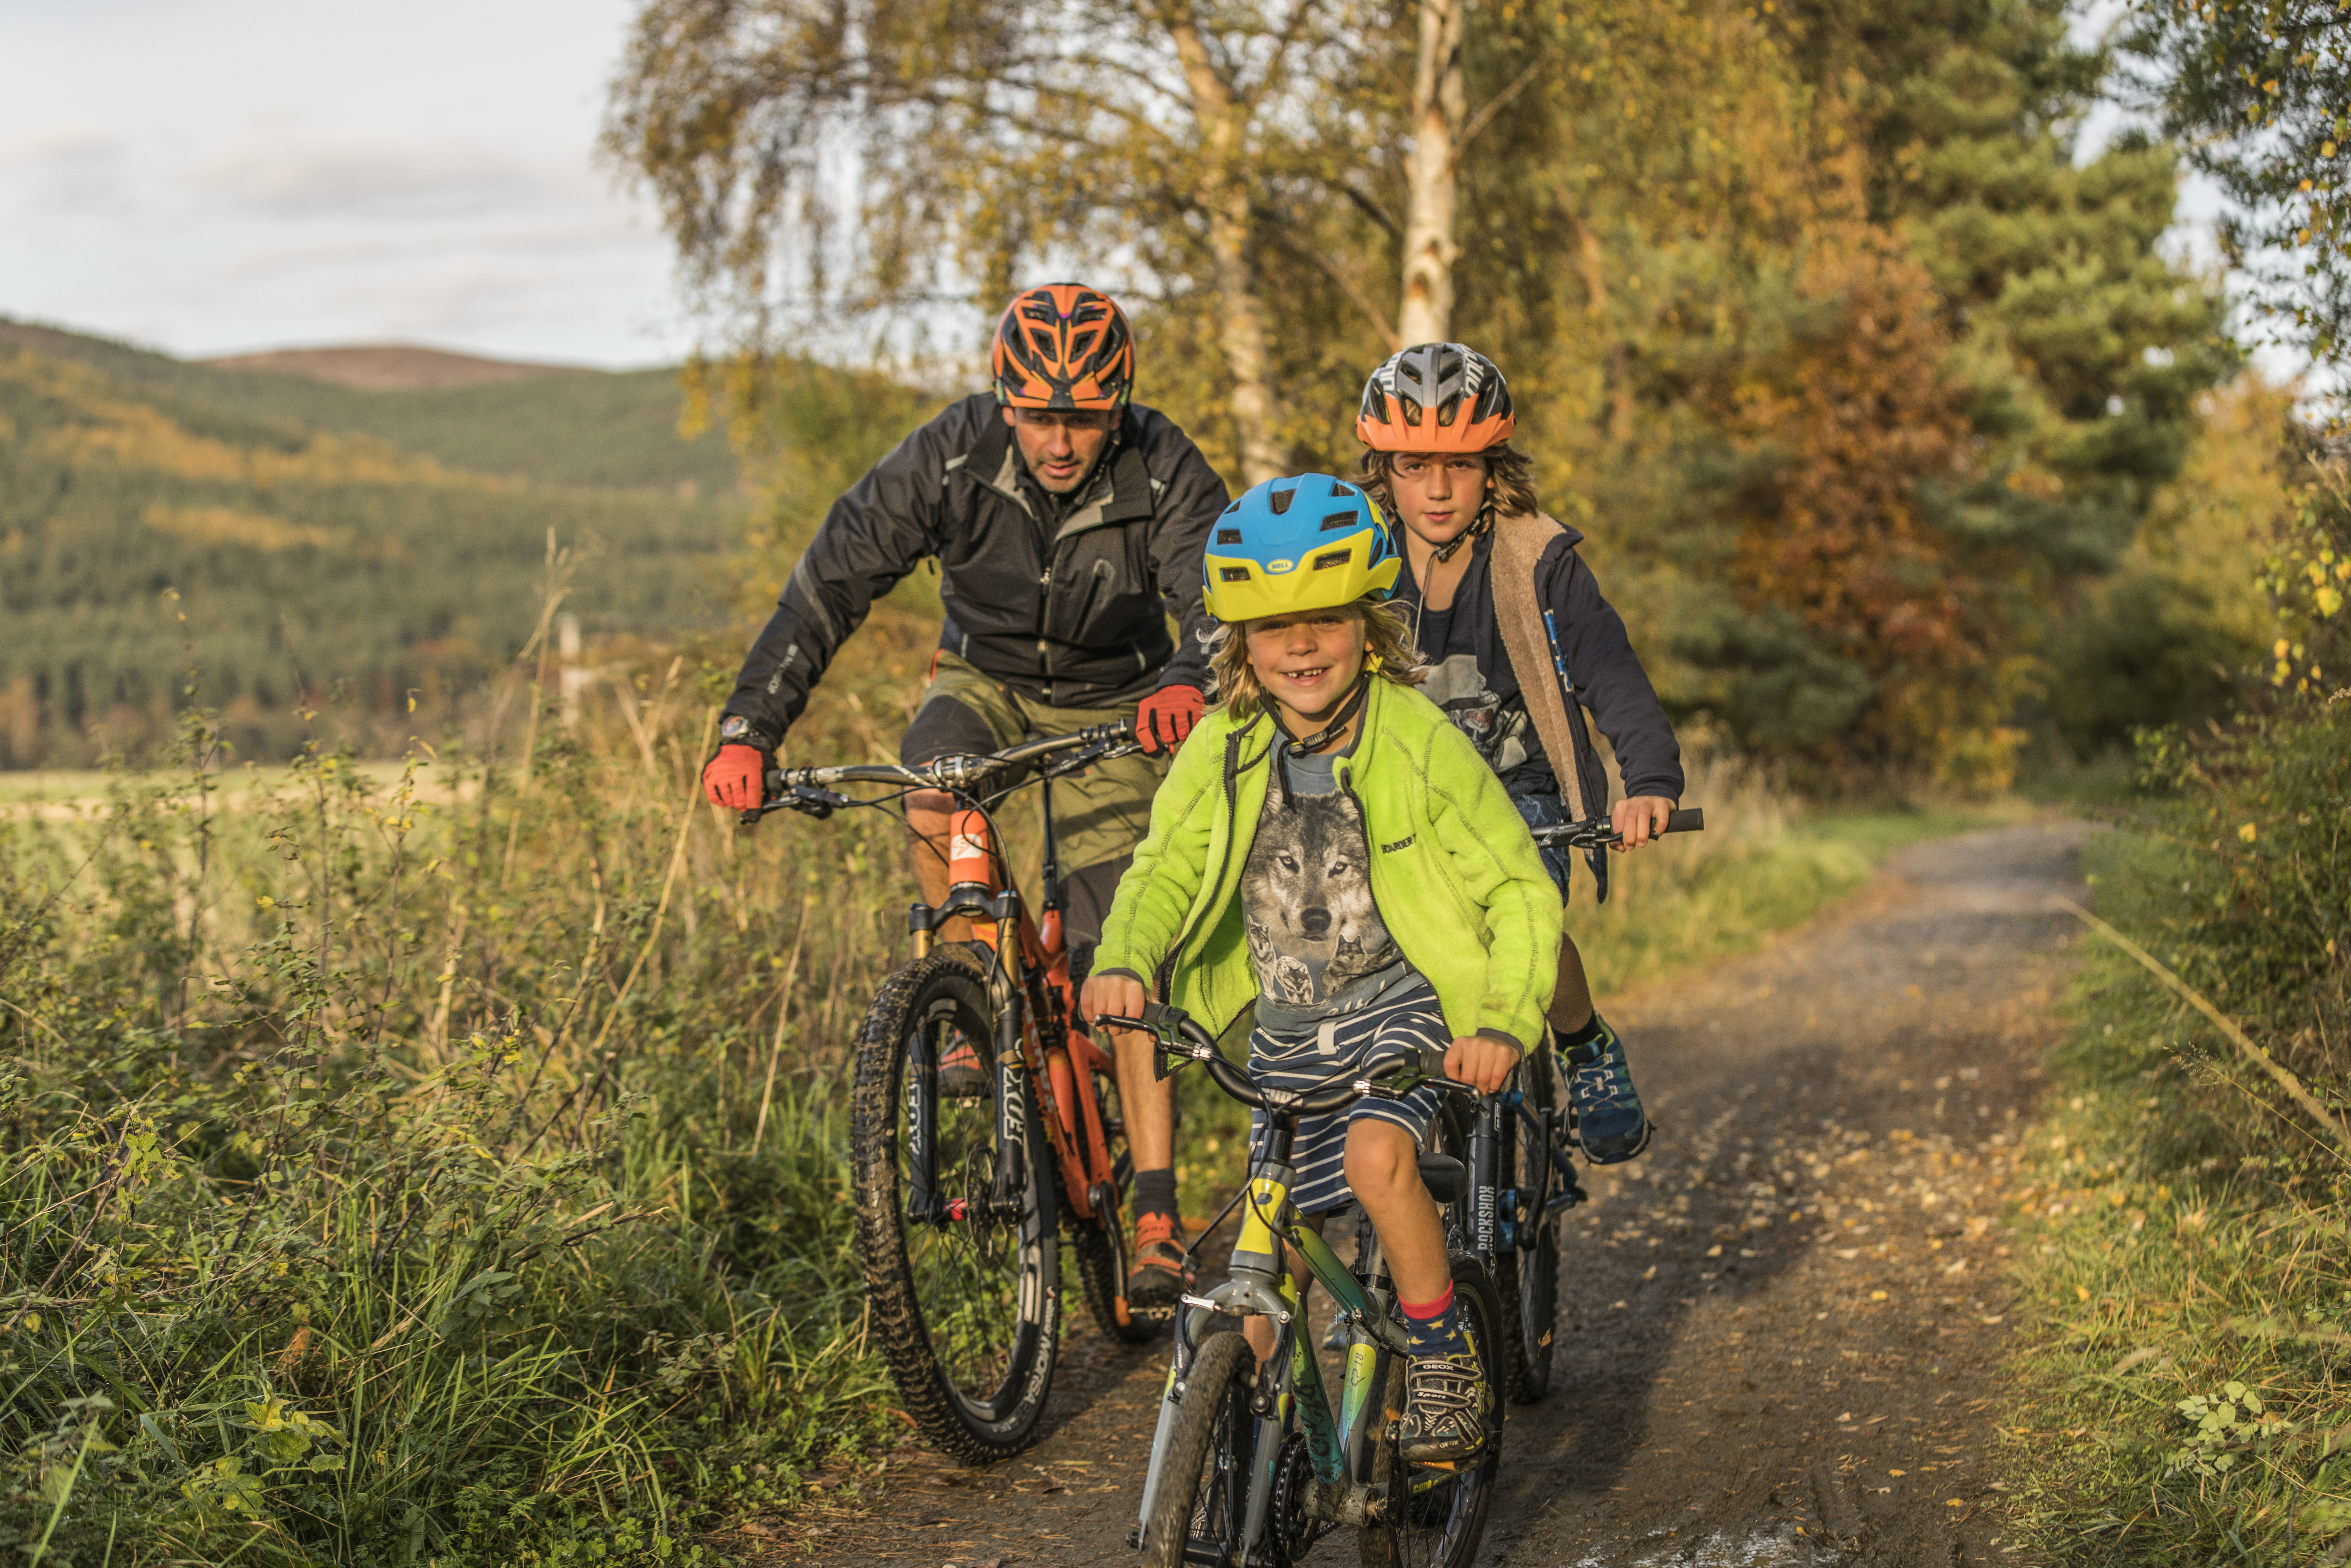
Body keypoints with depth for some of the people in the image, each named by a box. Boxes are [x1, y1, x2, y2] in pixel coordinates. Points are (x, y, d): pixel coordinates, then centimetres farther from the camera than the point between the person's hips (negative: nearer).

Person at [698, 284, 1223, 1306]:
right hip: (986, 678, 1)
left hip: (1111, 706, -1)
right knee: (932, 803, -34)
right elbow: (831, 582, -25)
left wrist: (1188, 682, -61)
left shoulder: (1160, 471, -25)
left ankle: (1156, 1217, -4)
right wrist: (748, 729, -36)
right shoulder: (953, 457, -24)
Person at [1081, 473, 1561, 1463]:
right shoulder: (1223, 752, -5)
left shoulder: (1419, 743, -14)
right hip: (1285, 1026, 4)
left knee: (1376, 1155, -32)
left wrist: (1504, 1021, -25)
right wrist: (1122, 963, -27)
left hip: (1401, 1004, -4)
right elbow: (1163, 870, -5)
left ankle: (1449, 1365, -12)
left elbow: (1520, 889, -11)